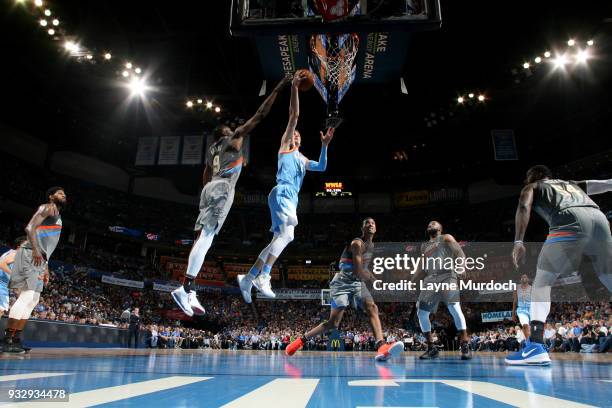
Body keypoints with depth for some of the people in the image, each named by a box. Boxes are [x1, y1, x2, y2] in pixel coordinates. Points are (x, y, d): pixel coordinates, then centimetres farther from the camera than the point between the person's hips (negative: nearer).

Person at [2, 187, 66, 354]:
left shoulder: (57, 216, 27)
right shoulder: (47, 208, 0)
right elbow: (30, 227, -15)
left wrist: (45, 267, 24)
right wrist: (35, 249, -26)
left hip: (39, 258, 10)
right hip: (31, 255, -10)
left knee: (33, 299, 8)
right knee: (26, 296, -15)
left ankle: (15, 340, 11)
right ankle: (7, 340, -13)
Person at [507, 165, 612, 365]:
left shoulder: (532, 187, 24)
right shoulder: (571, 184, 42)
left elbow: (523, 207, 4)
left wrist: (518, 242, -7)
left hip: (570, 222, -5)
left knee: (542, 281, 3)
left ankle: (536, 346, -8)